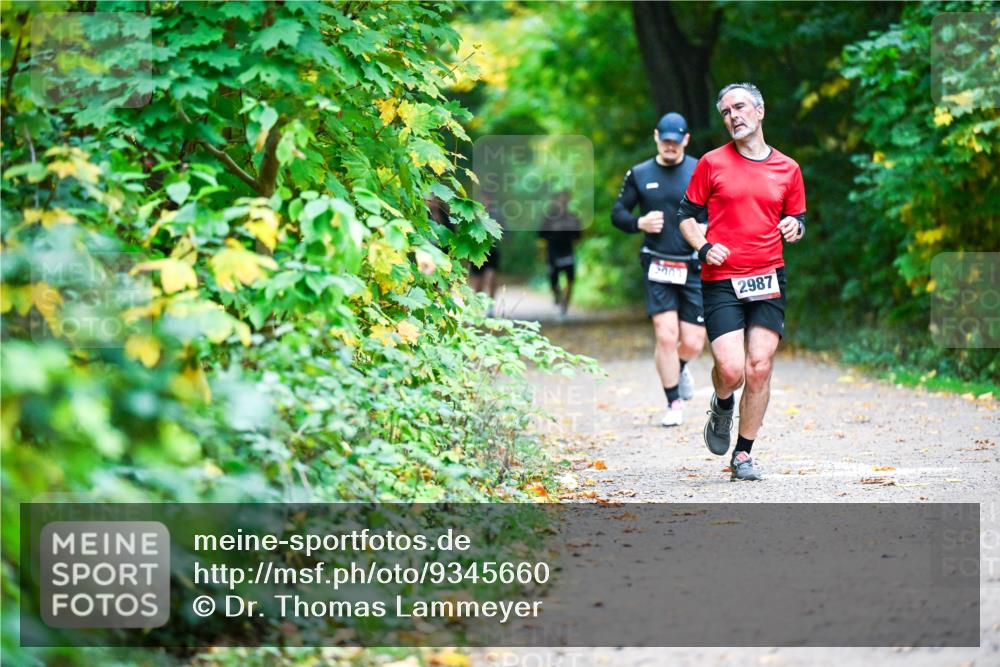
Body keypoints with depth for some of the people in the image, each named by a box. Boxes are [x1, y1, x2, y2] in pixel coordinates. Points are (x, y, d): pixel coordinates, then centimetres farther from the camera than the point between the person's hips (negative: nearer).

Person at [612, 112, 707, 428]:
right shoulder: (639, 175, 5)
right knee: (665, 336, -11)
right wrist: (639, 223, -9)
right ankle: (674, 404, 5)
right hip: (658, 268, 0)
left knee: (693, 343, 0)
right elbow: (618, 213, 11)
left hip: (694, 268, 0)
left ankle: (679, 369, 36)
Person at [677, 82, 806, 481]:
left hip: (768, 280, 2)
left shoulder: (787, 169, 10)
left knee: (759, 368, -3)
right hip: (721, 281, -2)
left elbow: (798, 220, 19)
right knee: (731, 368, -14)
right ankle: (722, 408, 23)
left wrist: (795, 228, -4)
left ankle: (743, 455, 10)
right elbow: (686, 214, 9)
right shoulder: (712, 163, 4)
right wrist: (703, 248, -8)